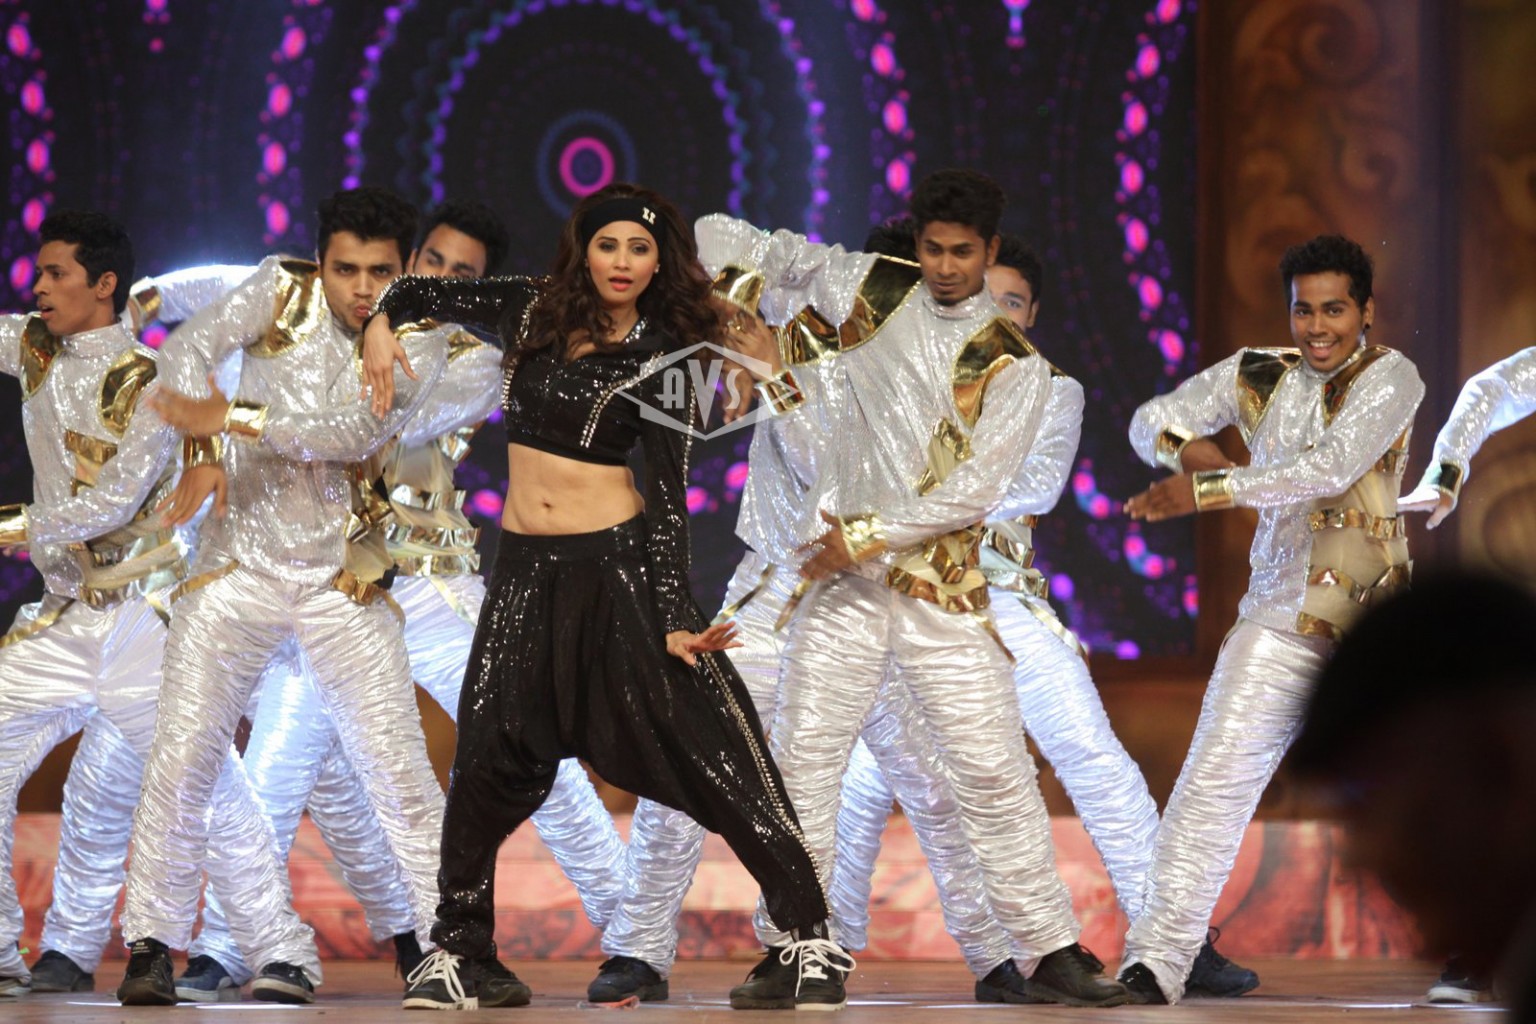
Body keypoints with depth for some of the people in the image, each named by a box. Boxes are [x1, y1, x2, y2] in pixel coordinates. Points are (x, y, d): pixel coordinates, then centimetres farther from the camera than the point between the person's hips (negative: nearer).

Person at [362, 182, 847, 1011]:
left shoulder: (661, 360, -2)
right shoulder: (532, 312, 6)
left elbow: (668, 498, -5)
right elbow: (424, 294, 19)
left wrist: (672, 621, -13)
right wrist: (383, 322, -5)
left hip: (621, 564, -3)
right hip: (526, 569, 3)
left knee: (710, 753, -8)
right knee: (487, 761, -4)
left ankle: (810, 937, -3)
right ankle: (456, 951, 11)